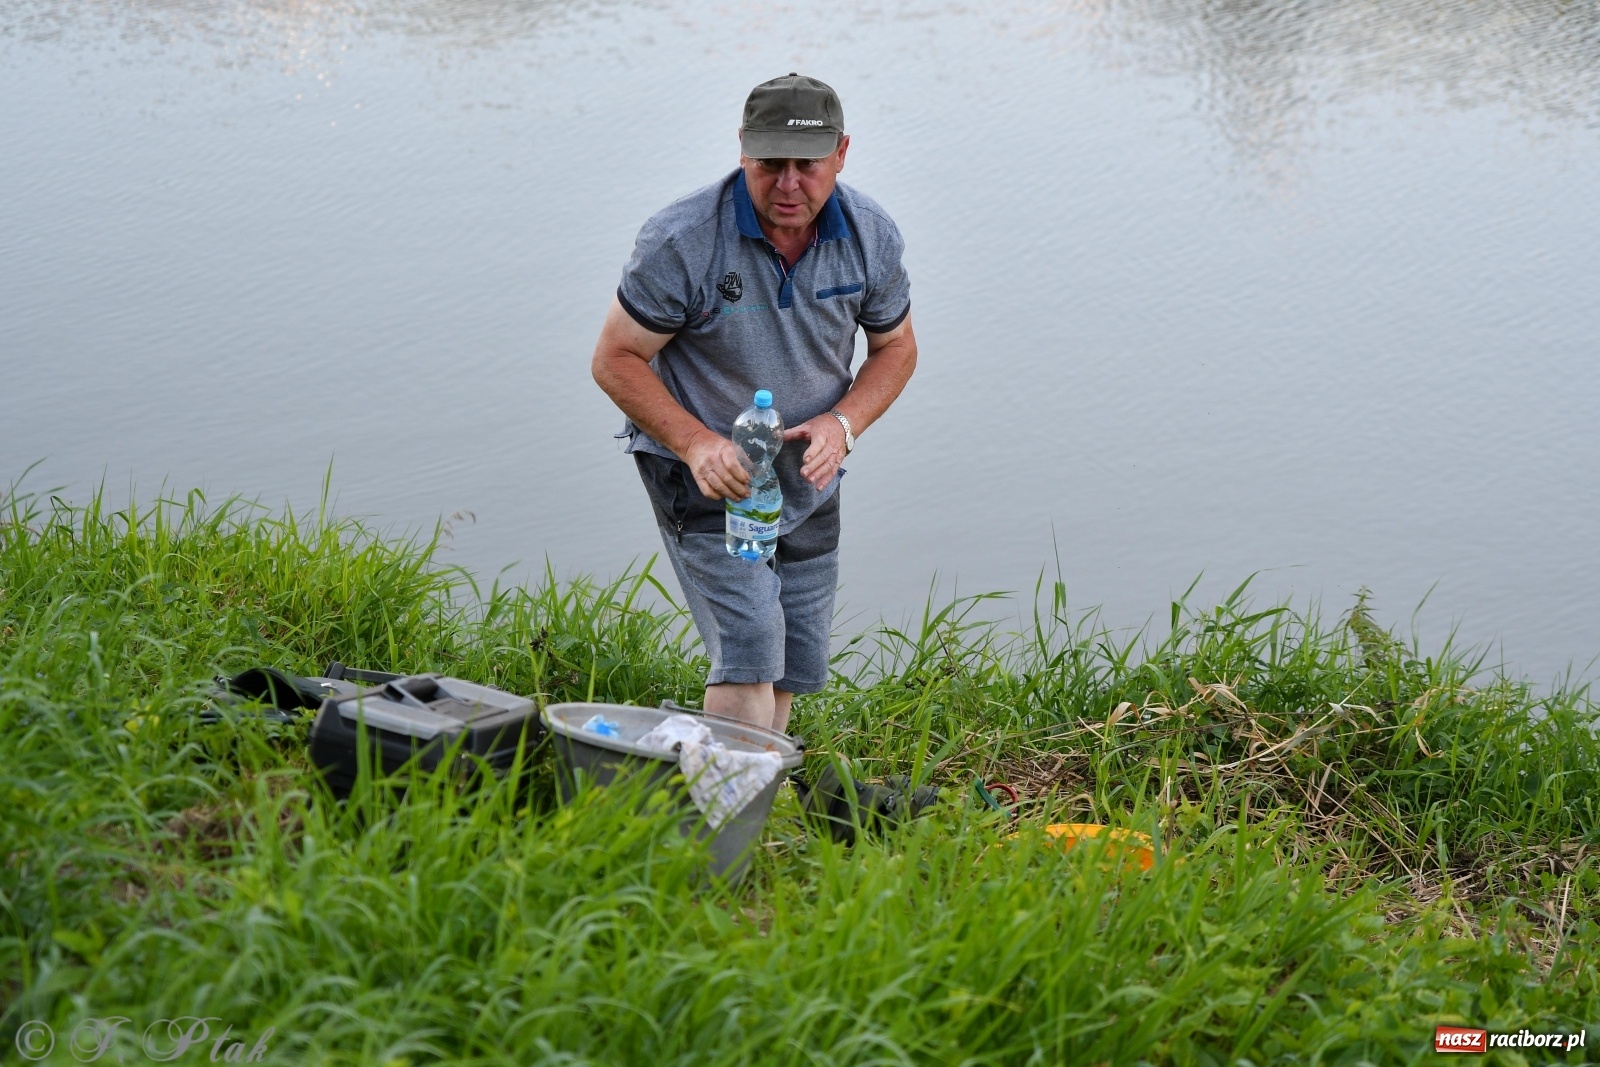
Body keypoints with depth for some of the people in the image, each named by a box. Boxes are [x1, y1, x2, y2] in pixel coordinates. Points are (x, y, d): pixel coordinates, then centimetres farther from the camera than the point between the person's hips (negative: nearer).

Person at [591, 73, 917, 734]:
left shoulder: (871, 237, -8)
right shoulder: (680, 241, -21)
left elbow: (895, 347, 7)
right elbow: (616, 360, -14)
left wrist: (842, 423, -13)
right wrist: (696, 442, -27)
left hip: (807, 479, 5)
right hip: (704, 477, -5)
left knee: (794, 671, 11)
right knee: (750, 654, -19)